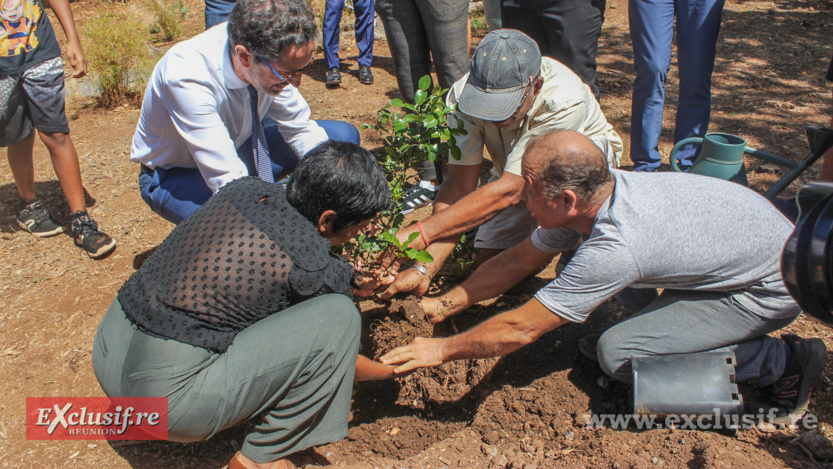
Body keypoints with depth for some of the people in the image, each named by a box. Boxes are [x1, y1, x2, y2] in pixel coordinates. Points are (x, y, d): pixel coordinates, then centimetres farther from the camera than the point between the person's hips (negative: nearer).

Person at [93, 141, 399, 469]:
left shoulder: (243, 189, 2)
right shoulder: (315, 269, -18)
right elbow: (332, 346, 1)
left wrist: (345, 278, 23)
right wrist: (392, 370, 21)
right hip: (163, 397, -8)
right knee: (338, 315, -14)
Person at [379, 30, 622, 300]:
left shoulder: (565, 100, -40)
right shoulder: (462, 96, -29)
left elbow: (508, 191, -45)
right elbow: (460, 185, -29)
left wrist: (421, 233, -49)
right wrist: (424, 269, -39)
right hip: (516, 178, 3)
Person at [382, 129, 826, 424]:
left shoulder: (614, 247, -37)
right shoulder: (593, 192, -12)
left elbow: (519, 330, -30)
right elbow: (519, 261, 0)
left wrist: (442, 350, -16)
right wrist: (443, 305, 0)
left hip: (772, 289, -7)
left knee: (617, 352, -17)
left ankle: (782, 360, -4)